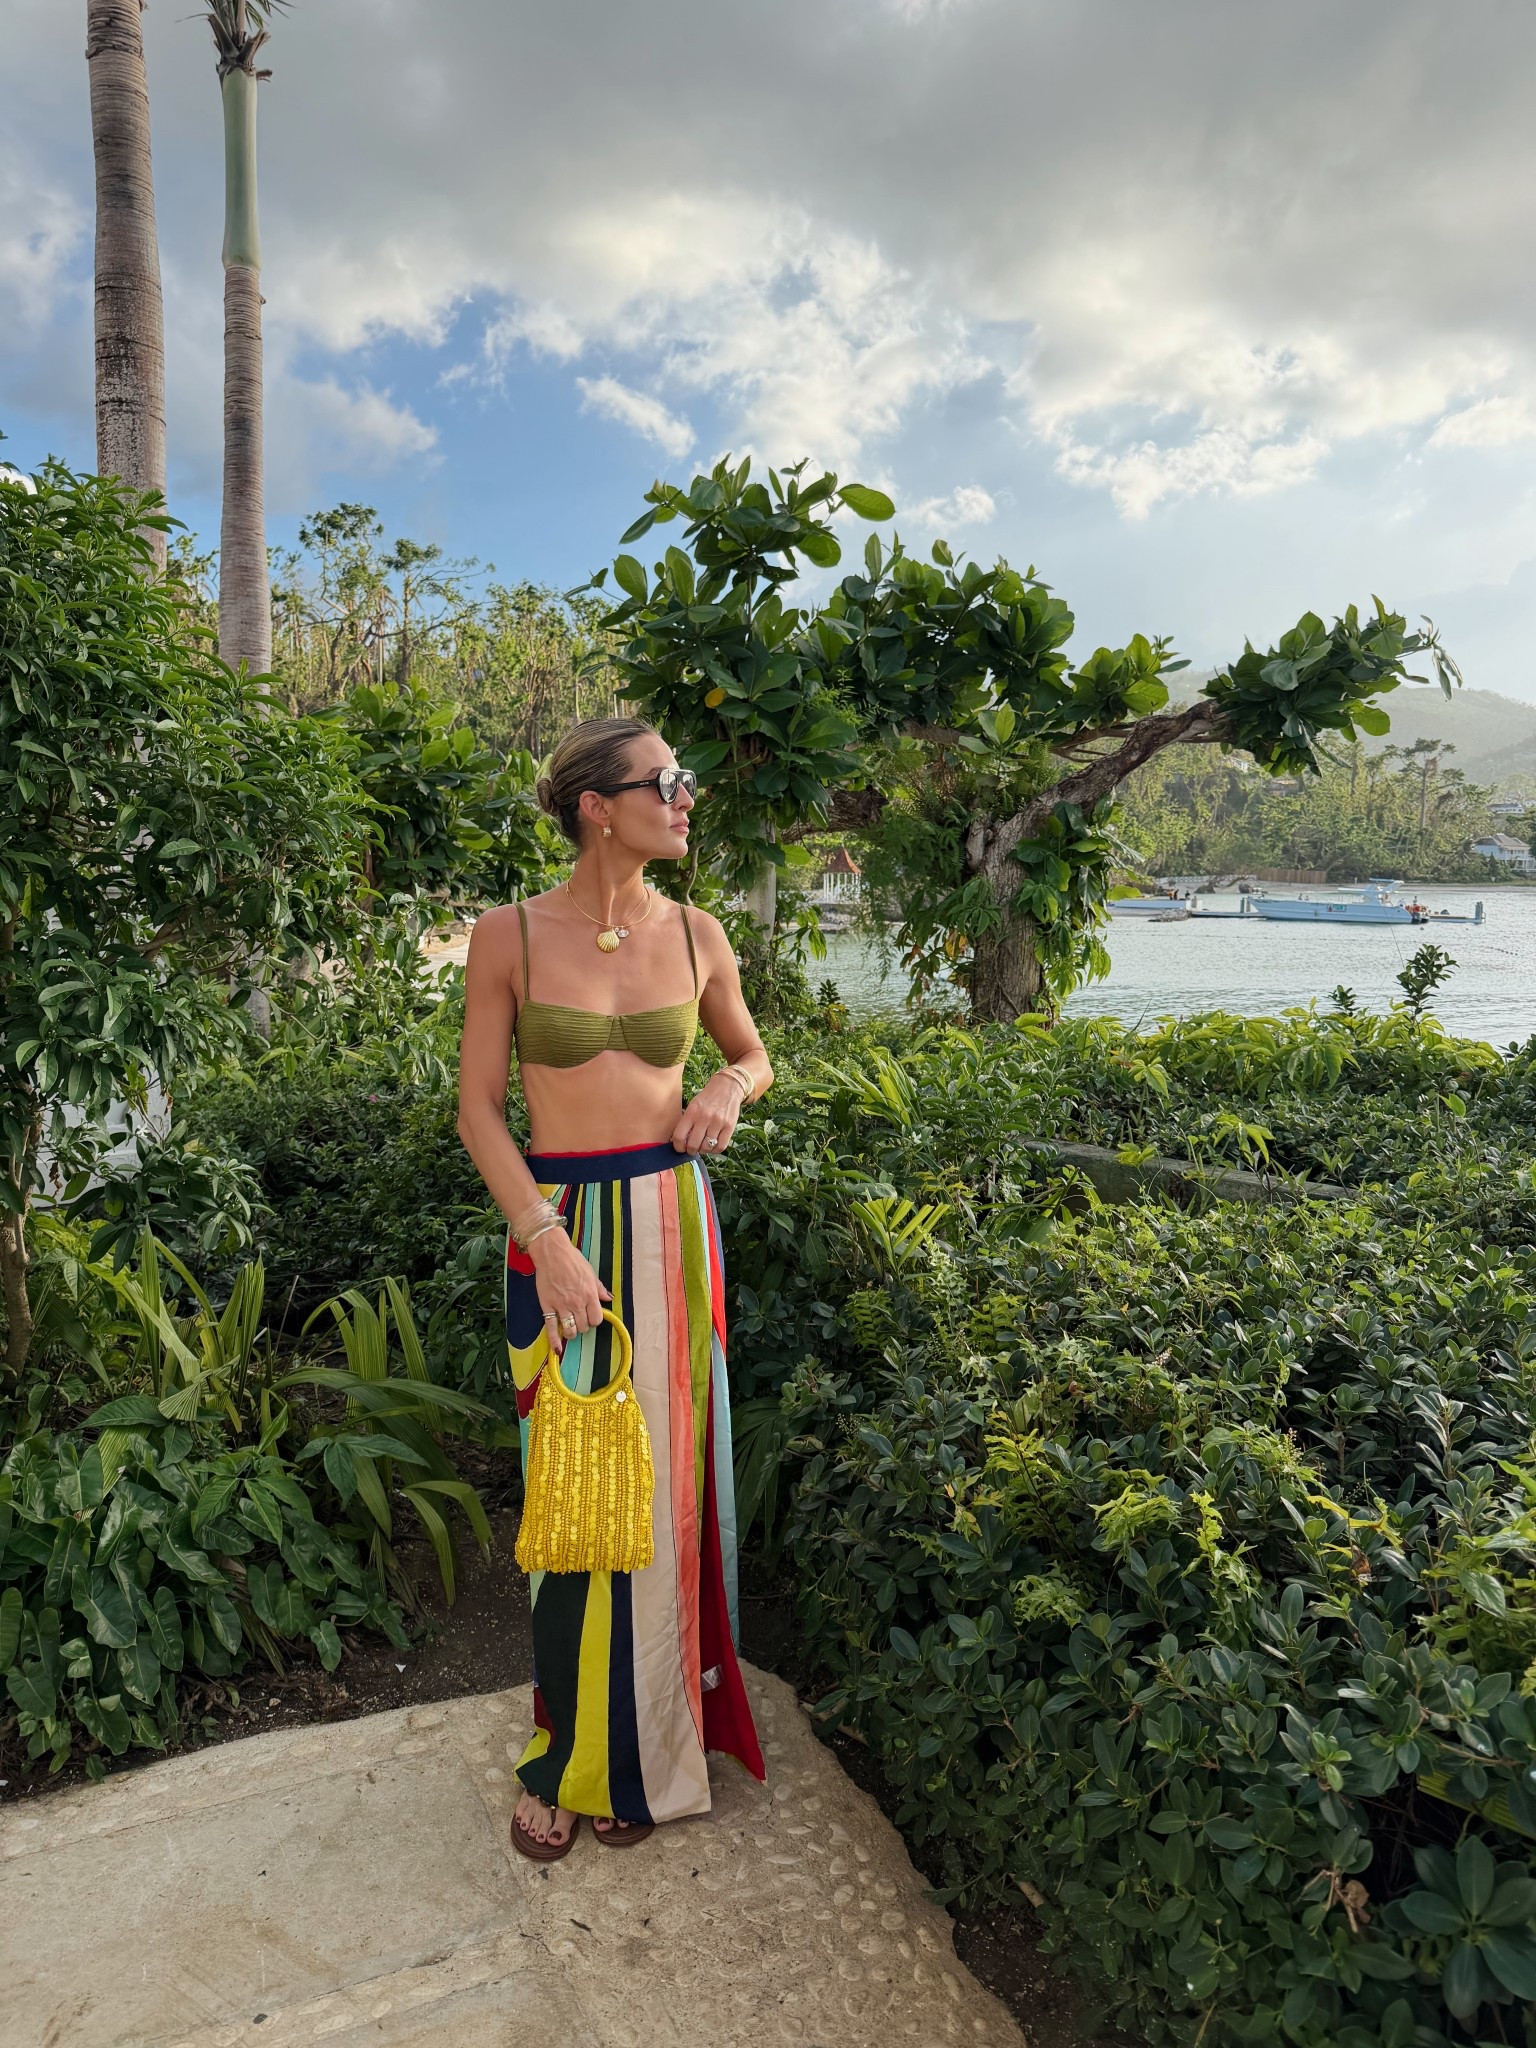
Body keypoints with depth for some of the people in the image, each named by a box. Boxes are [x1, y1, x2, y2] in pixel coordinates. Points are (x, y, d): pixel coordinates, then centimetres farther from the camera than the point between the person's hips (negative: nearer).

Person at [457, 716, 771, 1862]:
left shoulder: (695, 935, 3)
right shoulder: (512, 935, -5)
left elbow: (754, 1053, 18)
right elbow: (479, 1105, -4)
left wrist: (732, 1088, -6)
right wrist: (544, 1240, -15)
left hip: (673, 1223, 3)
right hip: (560, 1223, -2)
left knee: (665, 1483, 10)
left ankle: (643, 1751, 32)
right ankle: (568, 1761, 27)